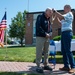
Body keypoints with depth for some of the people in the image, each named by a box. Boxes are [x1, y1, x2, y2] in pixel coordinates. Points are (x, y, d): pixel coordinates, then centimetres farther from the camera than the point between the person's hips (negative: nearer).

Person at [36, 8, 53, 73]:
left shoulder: (49, 19, 18)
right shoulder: (40, 17, -5)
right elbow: (38, 27, -16)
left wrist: (50, 33, 1)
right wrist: (45, 34, -17)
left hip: (47, 38, 8)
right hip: (40, 37, -8)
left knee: (46, 52, 11)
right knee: (39, 52, -5)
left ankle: (46, 65, 22)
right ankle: (38, 66, 0)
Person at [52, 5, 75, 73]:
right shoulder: (66, 16, 26)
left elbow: (61, 17, -18)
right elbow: (61, 23, 29)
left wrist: (55, 11, -9)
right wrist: (57, 17, 21)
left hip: (67, 33, -9)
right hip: (64, 33, 10)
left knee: (68, 50, -12)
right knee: (63, 50, 6)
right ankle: (66, 66, 10)